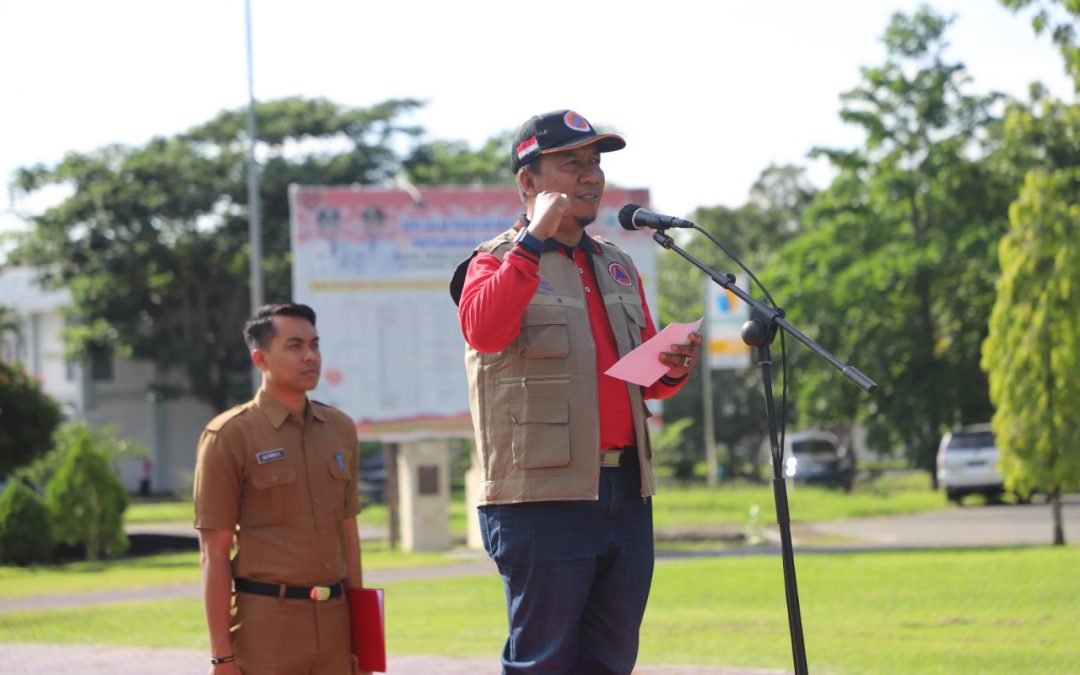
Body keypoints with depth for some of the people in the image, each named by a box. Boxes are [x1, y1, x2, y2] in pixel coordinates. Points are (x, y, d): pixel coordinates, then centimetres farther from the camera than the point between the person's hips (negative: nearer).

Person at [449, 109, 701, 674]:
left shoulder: (618, 267, 20)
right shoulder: (501, 262, 0)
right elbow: (483, 329, -23)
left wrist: (672, 369, 3)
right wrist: (534, 241, -23)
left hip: (626, 494, 7)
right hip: (544, 495, -7)